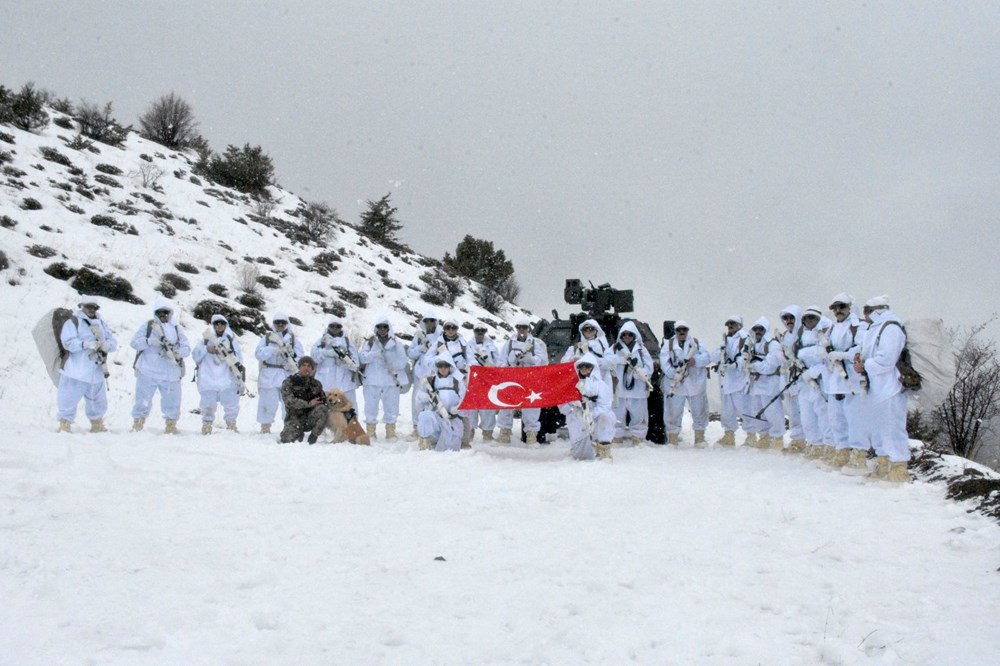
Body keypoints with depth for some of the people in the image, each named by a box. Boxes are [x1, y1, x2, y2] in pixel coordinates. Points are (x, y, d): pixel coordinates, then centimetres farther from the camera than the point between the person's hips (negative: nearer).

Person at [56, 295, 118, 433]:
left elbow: (113, 343, 8)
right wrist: (86, 344, -30)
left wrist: (107, 345, -16)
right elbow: (68, 342, -17)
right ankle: (64, 425, 4)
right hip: (76, 372, -6)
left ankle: (97, 425, 30)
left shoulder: (101, 323, 15)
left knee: (98, 401, 16)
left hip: (97, 372, 6)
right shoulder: (73, 322, -2)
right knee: (68, 400, -5)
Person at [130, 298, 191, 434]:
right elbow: (135, 342, -2)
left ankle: (171, 427, 21)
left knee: (172, 403, 6)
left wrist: (175, 351, -16)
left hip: (171, 375, 2)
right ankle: (137, 426, 12)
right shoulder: (147, 326, 7)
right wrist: (149, 342, -20)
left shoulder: (177, 329, 11)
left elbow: (187, 349, 4)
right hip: (148, 373, -2)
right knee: (143, 402, 1)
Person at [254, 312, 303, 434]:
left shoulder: (293, 338, 9)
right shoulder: (267, 338, 8)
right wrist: (273, 350, -16)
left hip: (288, 376, 1)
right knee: (268, 402, 1)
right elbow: (258, 353, -4)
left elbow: (300, 355, 2)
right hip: (269, 376, 0)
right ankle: (265, 425, 12)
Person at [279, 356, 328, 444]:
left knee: (321, 409, -30)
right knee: (287, 439, -28)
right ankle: (299, 434, 9)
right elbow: (289, 400, -14)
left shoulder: (316, 383, 12)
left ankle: (313, 437, -15)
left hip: (310, 418, 2)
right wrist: (308, 403, -21)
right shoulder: (289, 382, 0)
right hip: (295, 418, -2)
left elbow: (323, 401, 13)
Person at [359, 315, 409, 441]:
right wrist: (375, 353, -22)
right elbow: (363, 357, -8)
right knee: (371, 408, 4)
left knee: (391, 409, 6)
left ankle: (391, 433, 17)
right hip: (372, 382, 0)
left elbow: (402, 362, 0)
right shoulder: (370, 342, 6)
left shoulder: (396, 342, 4)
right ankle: (370, 433, 15)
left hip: (392, 381, 0)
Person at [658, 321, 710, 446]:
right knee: (673, 413, 0)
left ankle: (700, 438, 20)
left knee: (699, 412, 8)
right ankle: (672, 439, 9)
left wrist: (695, 360, -22)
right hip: (674, 385, -1)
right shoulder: (668, 344, 6)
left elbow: (707, 357, -3)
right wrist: (674, 374, -21)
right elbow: (664, 363, -7)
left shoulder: (696, 343, 9)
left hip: (695, 384, 1)